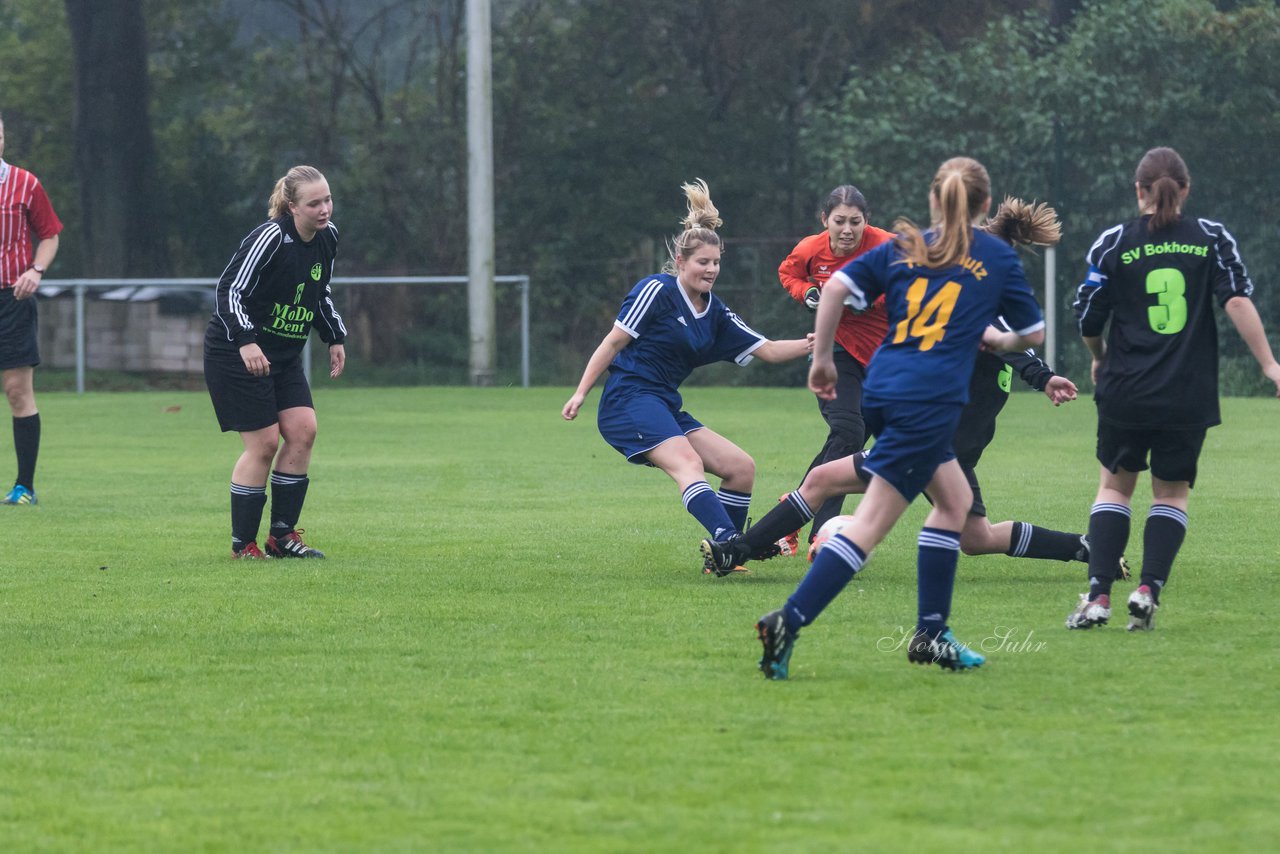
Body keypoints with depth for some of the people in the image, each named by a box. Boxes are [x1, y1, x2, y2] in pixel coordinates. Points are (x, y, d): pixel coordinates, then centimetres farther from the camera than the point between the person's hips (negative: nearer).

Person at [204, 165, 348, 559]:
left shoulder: (328, 237, 3)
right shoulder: (270, 238, -22)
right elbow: (229, 290, -24)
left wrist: (335, 338, 17)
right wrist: (246, 342, -35)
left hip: (284, 356, 8)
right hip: (235, 353, -8)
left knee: (303, 430, -4)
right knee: (264, 442, -10)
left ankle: (282, 535, 5)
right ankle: (243, 544, 0)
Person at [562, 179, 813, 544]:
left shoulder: (715, 313, 13)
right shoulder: (657, 290, -7)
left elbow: (769, 350, 12)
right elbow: (613, 342, -6)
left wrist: (810, 345, -4)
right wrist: (580, 393, -10)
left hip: (665, 408, 9)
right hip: (630, 400, -9)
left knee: (741, 467, 3)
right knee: (689, 464, -31)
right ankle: (726, 540, -49)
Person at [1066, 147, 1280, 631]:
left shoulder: (1113, 244, -1)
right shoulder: (1212, 238, 1)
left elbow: (1087, 321, 3)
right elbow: (1238, 302, -9)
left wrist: (1099, 358, 23)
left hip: (1125, 392, 0)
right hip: (1189, 398, 0)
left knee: (1115, 484, 15)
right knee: (1172, 492, 14)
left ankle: (1098, 595, 3)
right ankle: (1148, 590, -4)